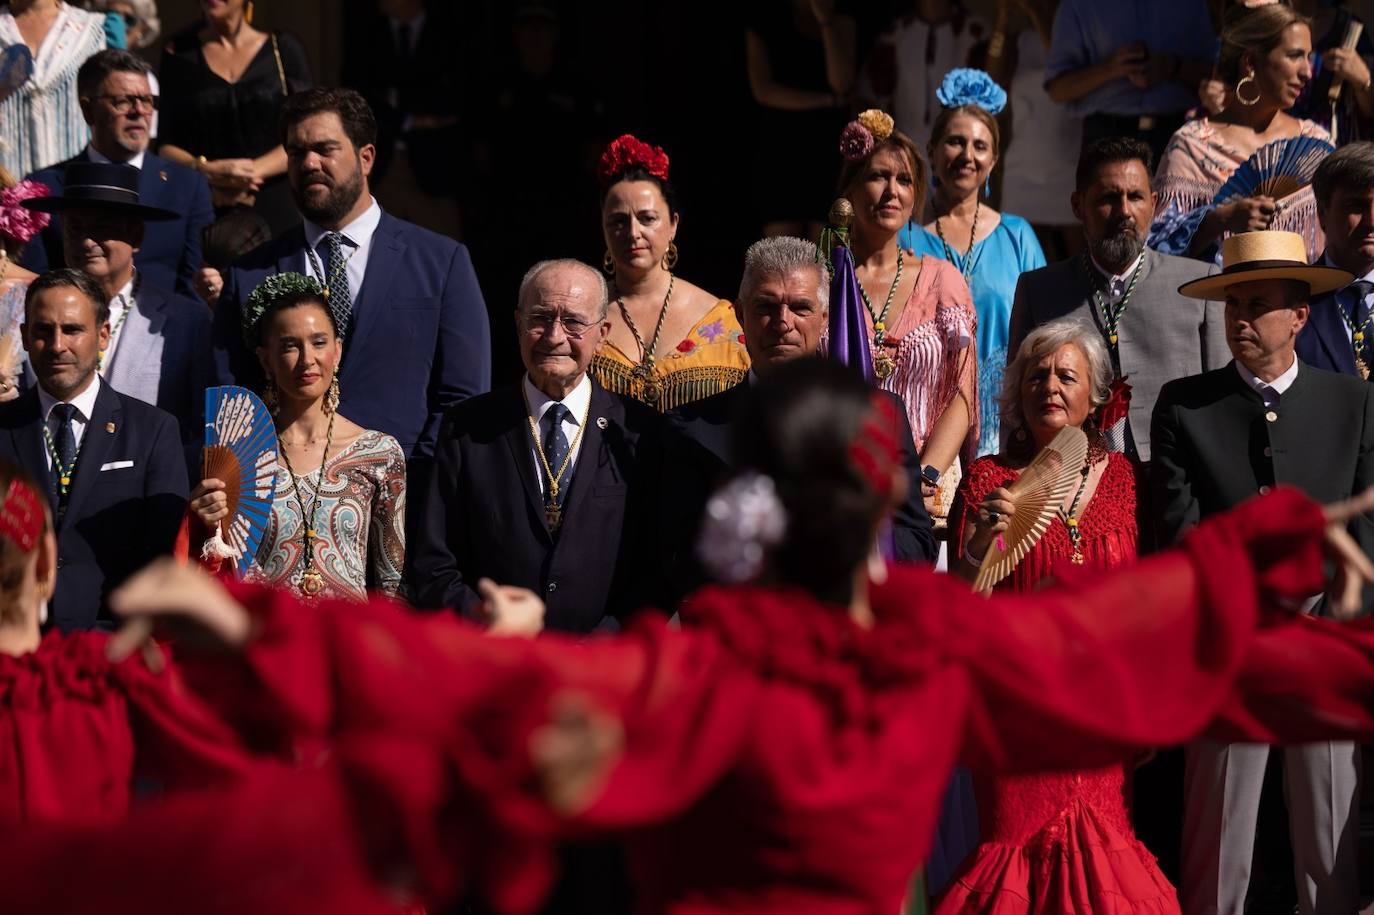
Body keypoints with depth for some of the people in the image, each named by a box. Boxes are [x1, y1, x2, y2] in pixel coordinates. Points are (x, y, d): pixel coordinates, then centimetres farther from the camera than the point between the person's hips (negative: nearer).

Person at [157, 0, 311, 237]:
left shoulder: (283, 48, 7)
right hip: (202, 210, 1)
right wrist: (207, 170, -14)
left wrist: (255, 170, -14)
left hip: (275, 208, -1)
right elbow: (165, 146, 5)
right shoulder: (178, 52, 9)